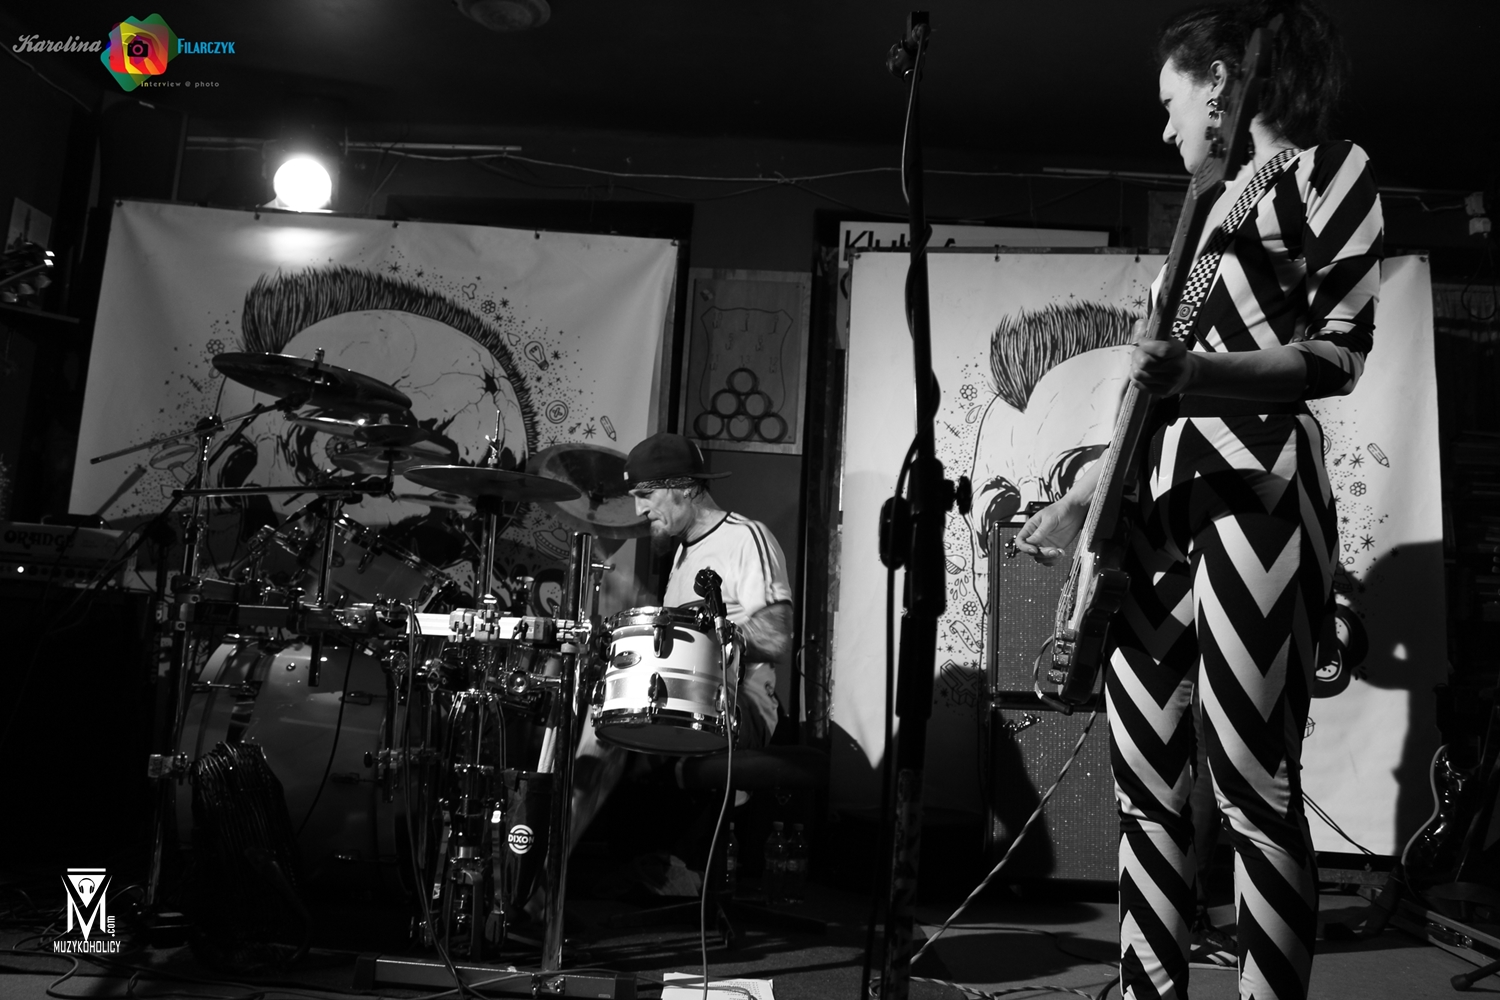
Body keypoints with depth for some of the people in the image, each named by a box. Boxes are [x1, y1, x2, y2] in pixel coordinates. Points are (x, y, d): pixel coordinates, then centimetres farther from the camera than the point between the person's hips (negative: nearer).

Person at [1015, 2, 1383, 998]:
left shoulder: (1328, 171, 6)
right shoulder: (1211, 207, 26)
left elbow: (1340, 353, -4)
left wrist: (1200, 373, -20)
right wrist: (1081, 498, 21)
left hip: (1254, 489, -7)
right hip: (1156, 502, 7)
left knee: (1256, 789, -8)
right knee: (1145, 784, 6)